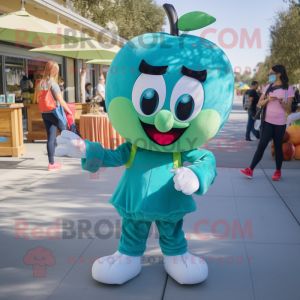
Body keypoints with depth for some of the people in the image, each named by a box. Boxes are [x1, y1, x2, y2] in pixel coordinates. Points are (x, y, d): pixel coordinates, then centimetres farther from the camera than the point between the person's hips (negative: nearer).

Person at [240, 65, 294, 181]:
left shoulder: (288, 89, -2)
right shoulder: (268, 87, 9)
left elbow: (288, 110, -4)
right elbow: (259, 103, 4)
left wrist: (281, 101, -22)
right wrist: (268, 99, -15)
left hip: (280, 123, -2)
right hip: (267, 122, 2)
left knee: (278, 147, 5)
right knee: (261, 145, -5)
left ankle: (278, 171, 18)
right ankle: (250, 170, -8)